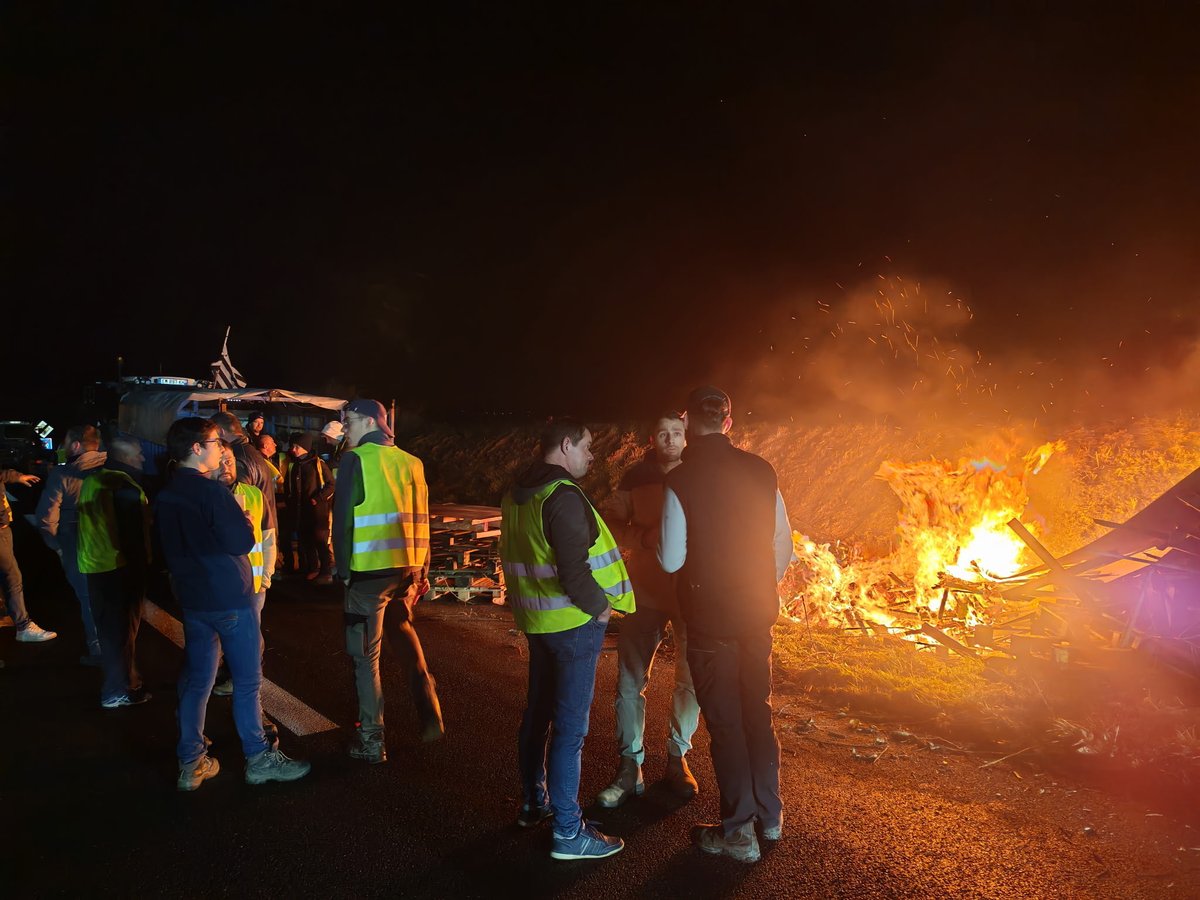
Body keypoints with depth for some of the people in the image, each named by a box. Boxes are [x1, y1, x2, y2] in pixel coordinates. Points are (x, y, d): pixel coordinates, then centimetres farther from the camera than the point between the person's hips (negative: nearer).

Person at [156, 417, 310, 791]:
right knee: (248, 680, 3)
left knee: (196, 680, 13)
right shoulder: (211, 491, -18)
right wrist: (245, 520, -1)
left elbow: (172, 547, 16)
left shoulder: (167, 495, 7)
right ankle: (259, 759, 11)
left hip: (193, 598, 8)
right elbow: (243, 542, -19)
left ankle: (191, 764, 19)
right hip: (229, 597, -8)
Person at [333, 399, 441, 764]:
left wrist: (343, 569, -1)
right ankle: (429, 717, 23)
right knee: (404, 633, 24)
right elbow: (421, 519, 10)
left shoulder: (357, 460, -6)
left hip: (370, 571, -5)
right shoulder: (411, 462, 9)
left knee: (366, 654, 6)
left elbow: (343, 518, -9)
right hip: (408, 569, 6)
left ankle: (371, 740, 12)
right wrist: (422, 571, 15)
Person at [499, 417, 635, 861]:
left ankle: (533, 803, 34)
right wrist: (600, 606, -11)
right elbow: (574, 572, -25)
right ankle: (567, 831, 6)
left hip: (537, 620, 9)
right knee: (570, 724, -2)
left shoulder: (516, 495, 8)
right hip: (574, 622, -9)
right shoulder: (564, 496, -20)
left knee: (538, 710, 19)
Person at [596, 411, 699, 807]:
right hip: (645, 591, 0)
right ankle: (630, 767, 15)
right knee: (630, 680, 1)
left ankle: (677, 758, 29)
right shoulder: (636, 477, 0)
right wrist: (643, 537, -16)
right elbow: (610, 522, 2)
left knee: (691, 678, 9)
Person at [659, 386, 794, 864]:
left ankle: (739, 832, 19)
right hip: (757, 613, 5)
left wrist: (655, 538, 7)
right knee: (758, 711, 19)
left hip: (710, 618, -4)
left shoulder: (679, 480, -16)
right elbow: (783, 546, 5)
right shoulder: (760, 470, -2)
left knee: (725, 721, 7)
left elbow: (671, 560, -14)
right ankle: (769, 815, 32)